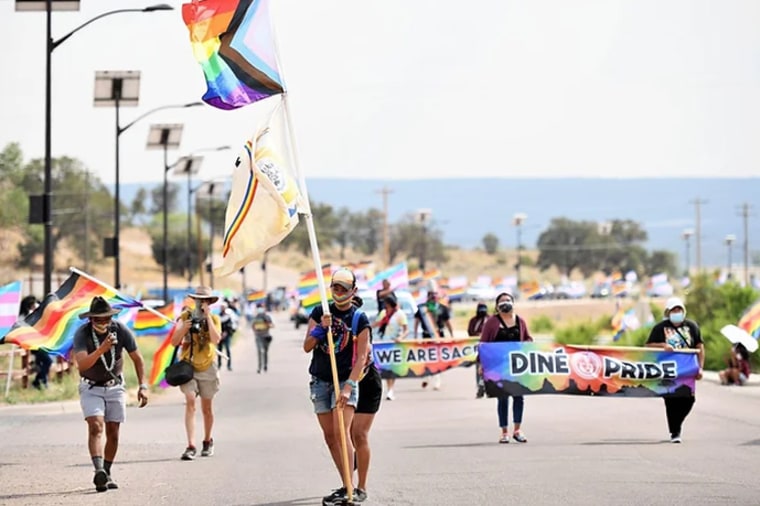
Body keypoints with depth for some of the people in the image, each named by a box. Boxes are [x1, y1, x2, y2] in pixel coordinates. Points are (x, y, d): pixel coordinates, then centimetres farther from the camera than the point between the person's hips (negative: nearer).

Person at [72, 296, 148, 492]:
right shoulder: (82, 334, -21)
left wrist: (143, 386, -10)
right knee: (96, 427, -21)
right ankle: (99, 471, -35)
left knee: (113, 433, 2)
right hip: (91, 388, -3)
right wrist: (102, 349, -47)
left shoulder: (121, 331, -13)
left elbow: (137, 359, -1)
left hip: (115, 387, 3)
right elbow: (82, 364, -35)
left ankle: (107, 474, 15)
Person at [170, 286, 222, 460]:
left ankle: (207, 441, 32)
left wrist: (208, 316, -19)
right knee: (190, 402, -16)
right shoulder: (185, 317, 0)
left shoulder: (214, 319, 0)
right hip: (188, 366, -1)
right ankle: (191, 446, -21)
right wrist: (183, 329, -20)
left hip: (207, 368, 1)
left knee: (207, 408, 11)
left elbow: (216, 339, -19)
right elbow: (174, 342, -3)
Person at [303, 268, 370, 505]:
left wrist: (349, 386, -21)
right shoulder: (319, 312, 5)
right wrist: (321, 328, -16)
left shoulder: (360, 319, -5)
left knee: (342, 432, -19)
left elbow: (361, 357, -10)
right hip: (320, 381, 4)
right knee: (329, 436, 5)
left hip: (345, 380, -4)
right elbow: (307, 347, 1)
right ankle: (347, 486, 13)